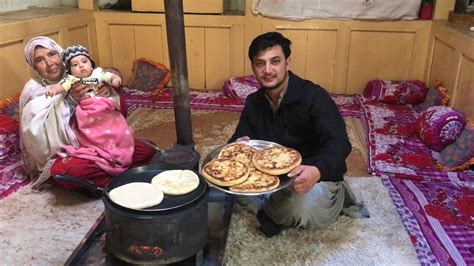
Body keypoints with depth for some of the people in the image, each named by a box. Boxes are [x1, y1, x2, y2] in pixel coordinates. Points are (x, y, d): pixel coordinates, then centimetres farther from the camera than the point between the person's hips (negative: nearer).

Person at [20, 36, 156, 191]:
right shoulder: (33, 91, -6)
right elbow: (38, 135, -18)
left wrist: (109, 93, -14)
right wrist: (69, 100, -25)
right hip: (63, 153, -4)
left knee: (146, 152, -12)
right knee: (72, 170, -39)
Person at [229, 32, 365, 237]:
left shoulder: (313, 96, -19)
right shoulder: (254, 102, 0)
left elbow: (339, 143, -29)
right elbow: (240, 138, 4)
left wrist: (317, 171, -50)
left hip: (317, 176, -5)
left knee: (302, 209, -36)